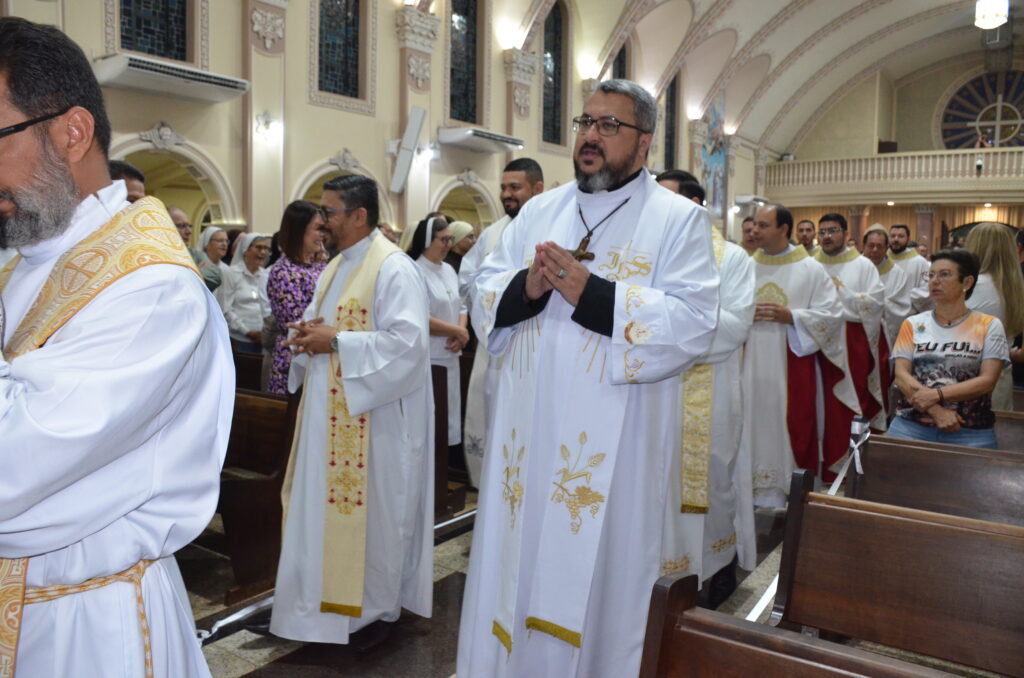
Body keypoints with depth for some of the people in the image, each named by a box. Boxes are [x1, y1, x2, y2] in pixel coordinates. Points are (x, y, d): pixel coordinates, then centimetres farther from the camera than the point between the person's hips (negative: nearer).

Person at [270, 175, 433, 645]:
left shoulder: (394, 268, -15)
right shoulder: (335, 267, 14)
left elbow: (407, 342, -24)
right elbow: (317, 321, 22)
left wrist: (336, 342, -20)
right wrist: (308, 333, -2)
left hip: (371, 416, -9)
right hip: (330, 410, 9)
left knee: (367, 508, 3)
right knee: (324, 503, 15)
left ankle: (373, 605, 21)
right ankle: (330, 597, 30)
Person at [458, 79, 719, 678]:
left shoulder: (680, 219, -1)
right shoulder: (539, 211, 13)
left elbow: (693, 324, -14)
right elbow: (486, 296, 8)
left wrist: (592, 295, -22)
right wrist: (525, 287, -14)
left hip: (613, 445, -4)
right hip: (526, 434, 4)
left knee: (596, 575, 9)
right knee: (515, 565, 14)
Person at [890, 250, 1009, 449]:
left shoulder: (988, 326, 4)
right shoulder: (913, 324, 8)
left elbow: (987, 380, -5)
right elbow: (902, 376, -1)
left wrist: (937, 395, -18)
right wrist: (936, 411, -15)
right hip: (911, 425, 1)